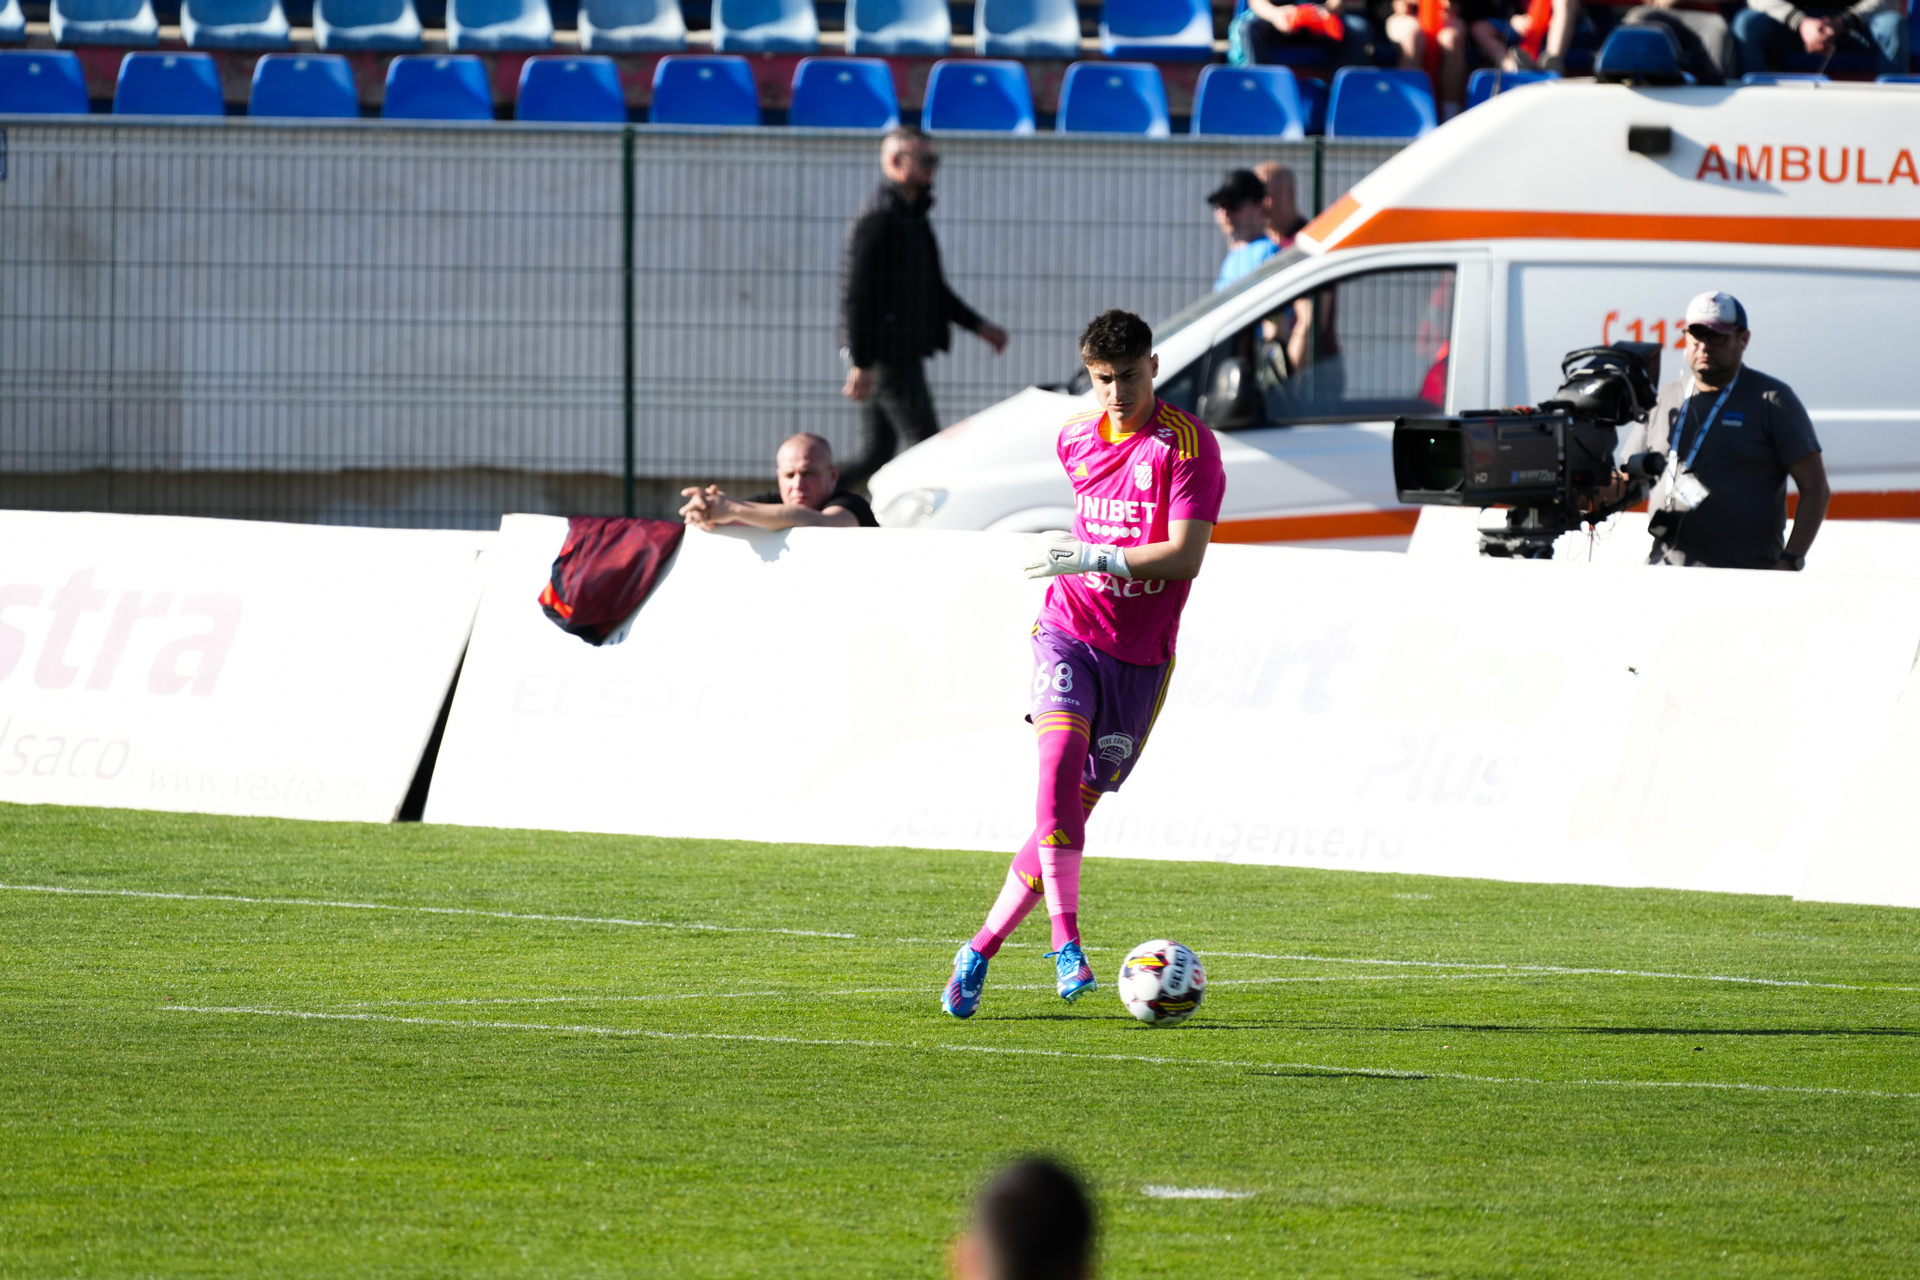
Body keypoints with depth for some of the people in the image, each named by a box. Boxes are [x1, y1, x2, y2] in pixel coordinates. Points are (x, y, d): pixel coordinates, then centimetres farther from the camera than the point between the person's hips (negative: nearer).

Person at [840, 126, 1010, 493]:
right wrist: (860, 363, -21)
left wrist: (978, 326, 23)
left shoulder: (912, 215, 18)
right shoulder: (878, 216, -13)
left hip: (902, 352, 10)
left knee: (876, 455, 10)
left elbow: (933, 289, 29)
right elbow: (854, 292, -18)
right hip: (885, 357, -10)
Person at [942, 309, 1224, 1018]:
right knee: (1058, 760, -25)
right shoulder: (1076, 437, 8)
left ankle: (981, 949, 15)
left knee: (1075, 809, 1)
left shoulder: (1187, 443, -10)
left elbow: (1185, 555, -19)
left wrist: (1090, 558, -23)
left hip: (1140, 653, -2)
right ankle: (1067, 947, -29)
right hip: (1069, 630, 2)